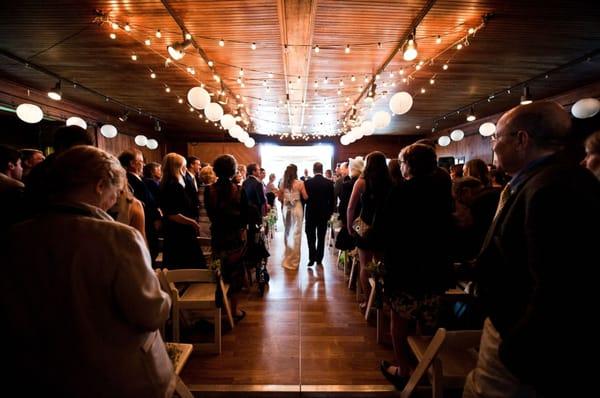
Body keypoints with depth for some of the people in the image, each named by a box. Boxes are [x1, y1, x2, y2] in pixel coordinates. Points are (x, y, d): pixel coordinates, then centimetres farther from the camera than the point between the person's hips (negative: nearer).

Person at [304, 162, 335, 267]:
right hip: (324, 214, 2)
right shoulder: (329, 183, -5)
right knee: (321, 238, 12)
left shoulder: (307, 182, -11)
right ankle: (319, 259, 16)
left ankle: (312, 258, -2)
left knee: (311, 237, 9)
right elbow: (332, 200, 0)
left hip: (311, 214, -2)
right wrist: (330, 213, 12)